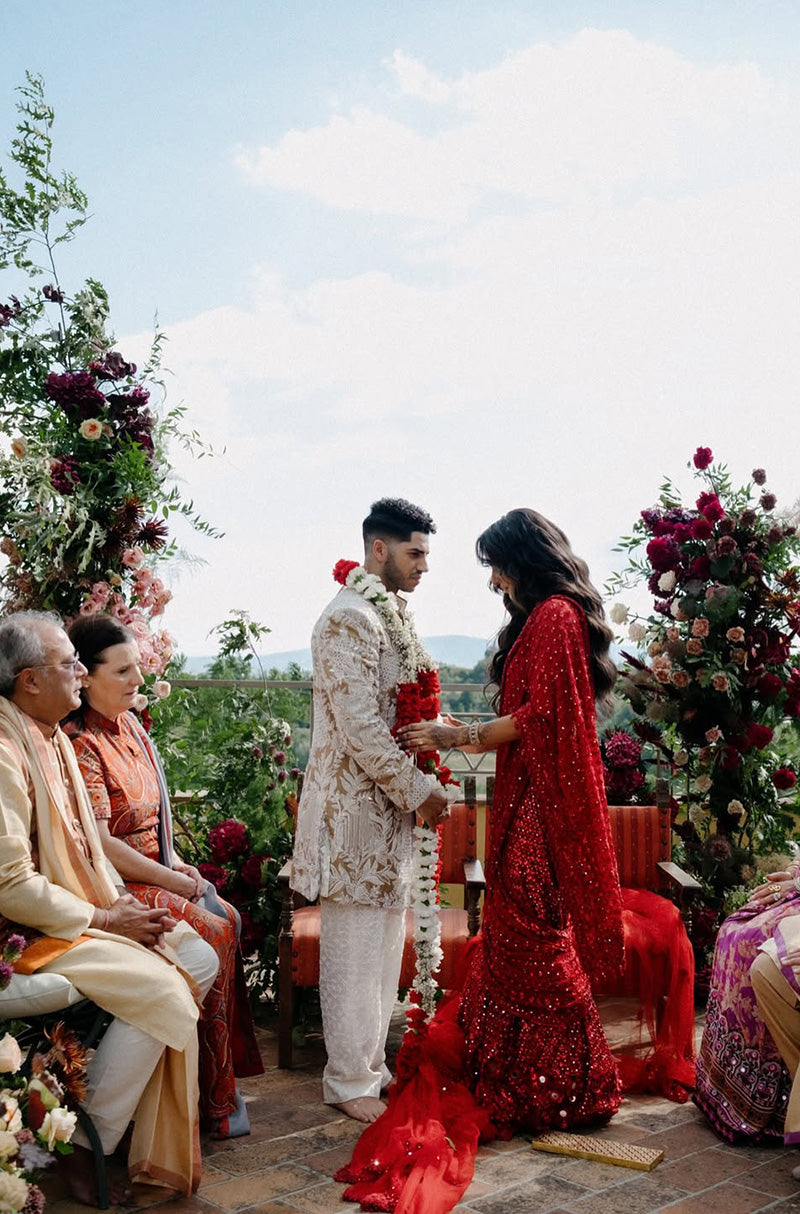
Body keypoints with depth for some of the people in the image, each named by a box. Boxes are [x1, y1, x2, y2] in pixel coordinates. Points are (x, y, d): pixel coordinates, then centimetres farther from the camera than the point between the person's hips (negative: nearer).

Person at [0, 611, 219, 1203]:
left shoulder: (54, 739, 11)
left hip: (89, 913, 10)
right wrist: (103, 919, -17)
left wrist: (124, 904, 1)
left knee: (200, 958, 3)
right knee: (162, 989, -22)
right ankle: (88, 1148, -8)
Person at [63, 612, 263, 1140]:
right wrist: (175, 882, -17)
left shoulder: (130, 726, 10)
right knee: (211, 931, -19)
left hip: (152, 873, 8)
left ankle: (221, 1084, -1)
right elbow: (99, 844, -23)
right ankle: (214, 1101, -5)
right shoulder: (81, 743, -19)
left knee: (226, 918, -9)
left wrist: (173, 860, 5)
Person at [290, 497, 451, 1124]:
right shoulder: (349, 618, -16)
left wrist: (420, 787, 9)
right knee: (355, 943, 0)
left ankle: (371, 1064, 28)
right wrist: (419, 790, -15)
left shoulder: (392, 614, 15)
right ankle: (350, 1081, 12)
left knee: (384, 942, 16)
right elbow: (359, 726, -21)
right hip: (356, 805, -9)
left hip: (393, 803, 9)